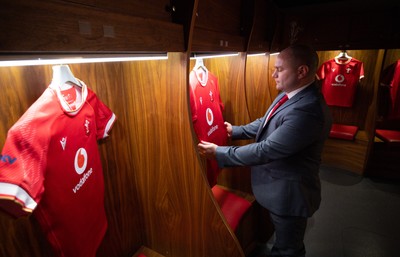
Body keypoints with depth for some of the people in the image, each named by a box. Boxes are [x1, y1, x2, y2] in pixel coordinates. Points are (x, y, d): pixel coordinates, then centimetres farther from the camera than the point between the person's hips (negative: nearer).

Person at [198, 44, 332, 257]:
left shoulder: (307, 110, -34)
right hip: (278, 188, 9)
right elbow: (266, 123, 13)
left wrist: (219, 153, -25)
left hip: (289, 193, -8)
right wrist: (235, 131, 7)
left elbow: (266, 150, -33)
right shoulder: (288, 94, -1)